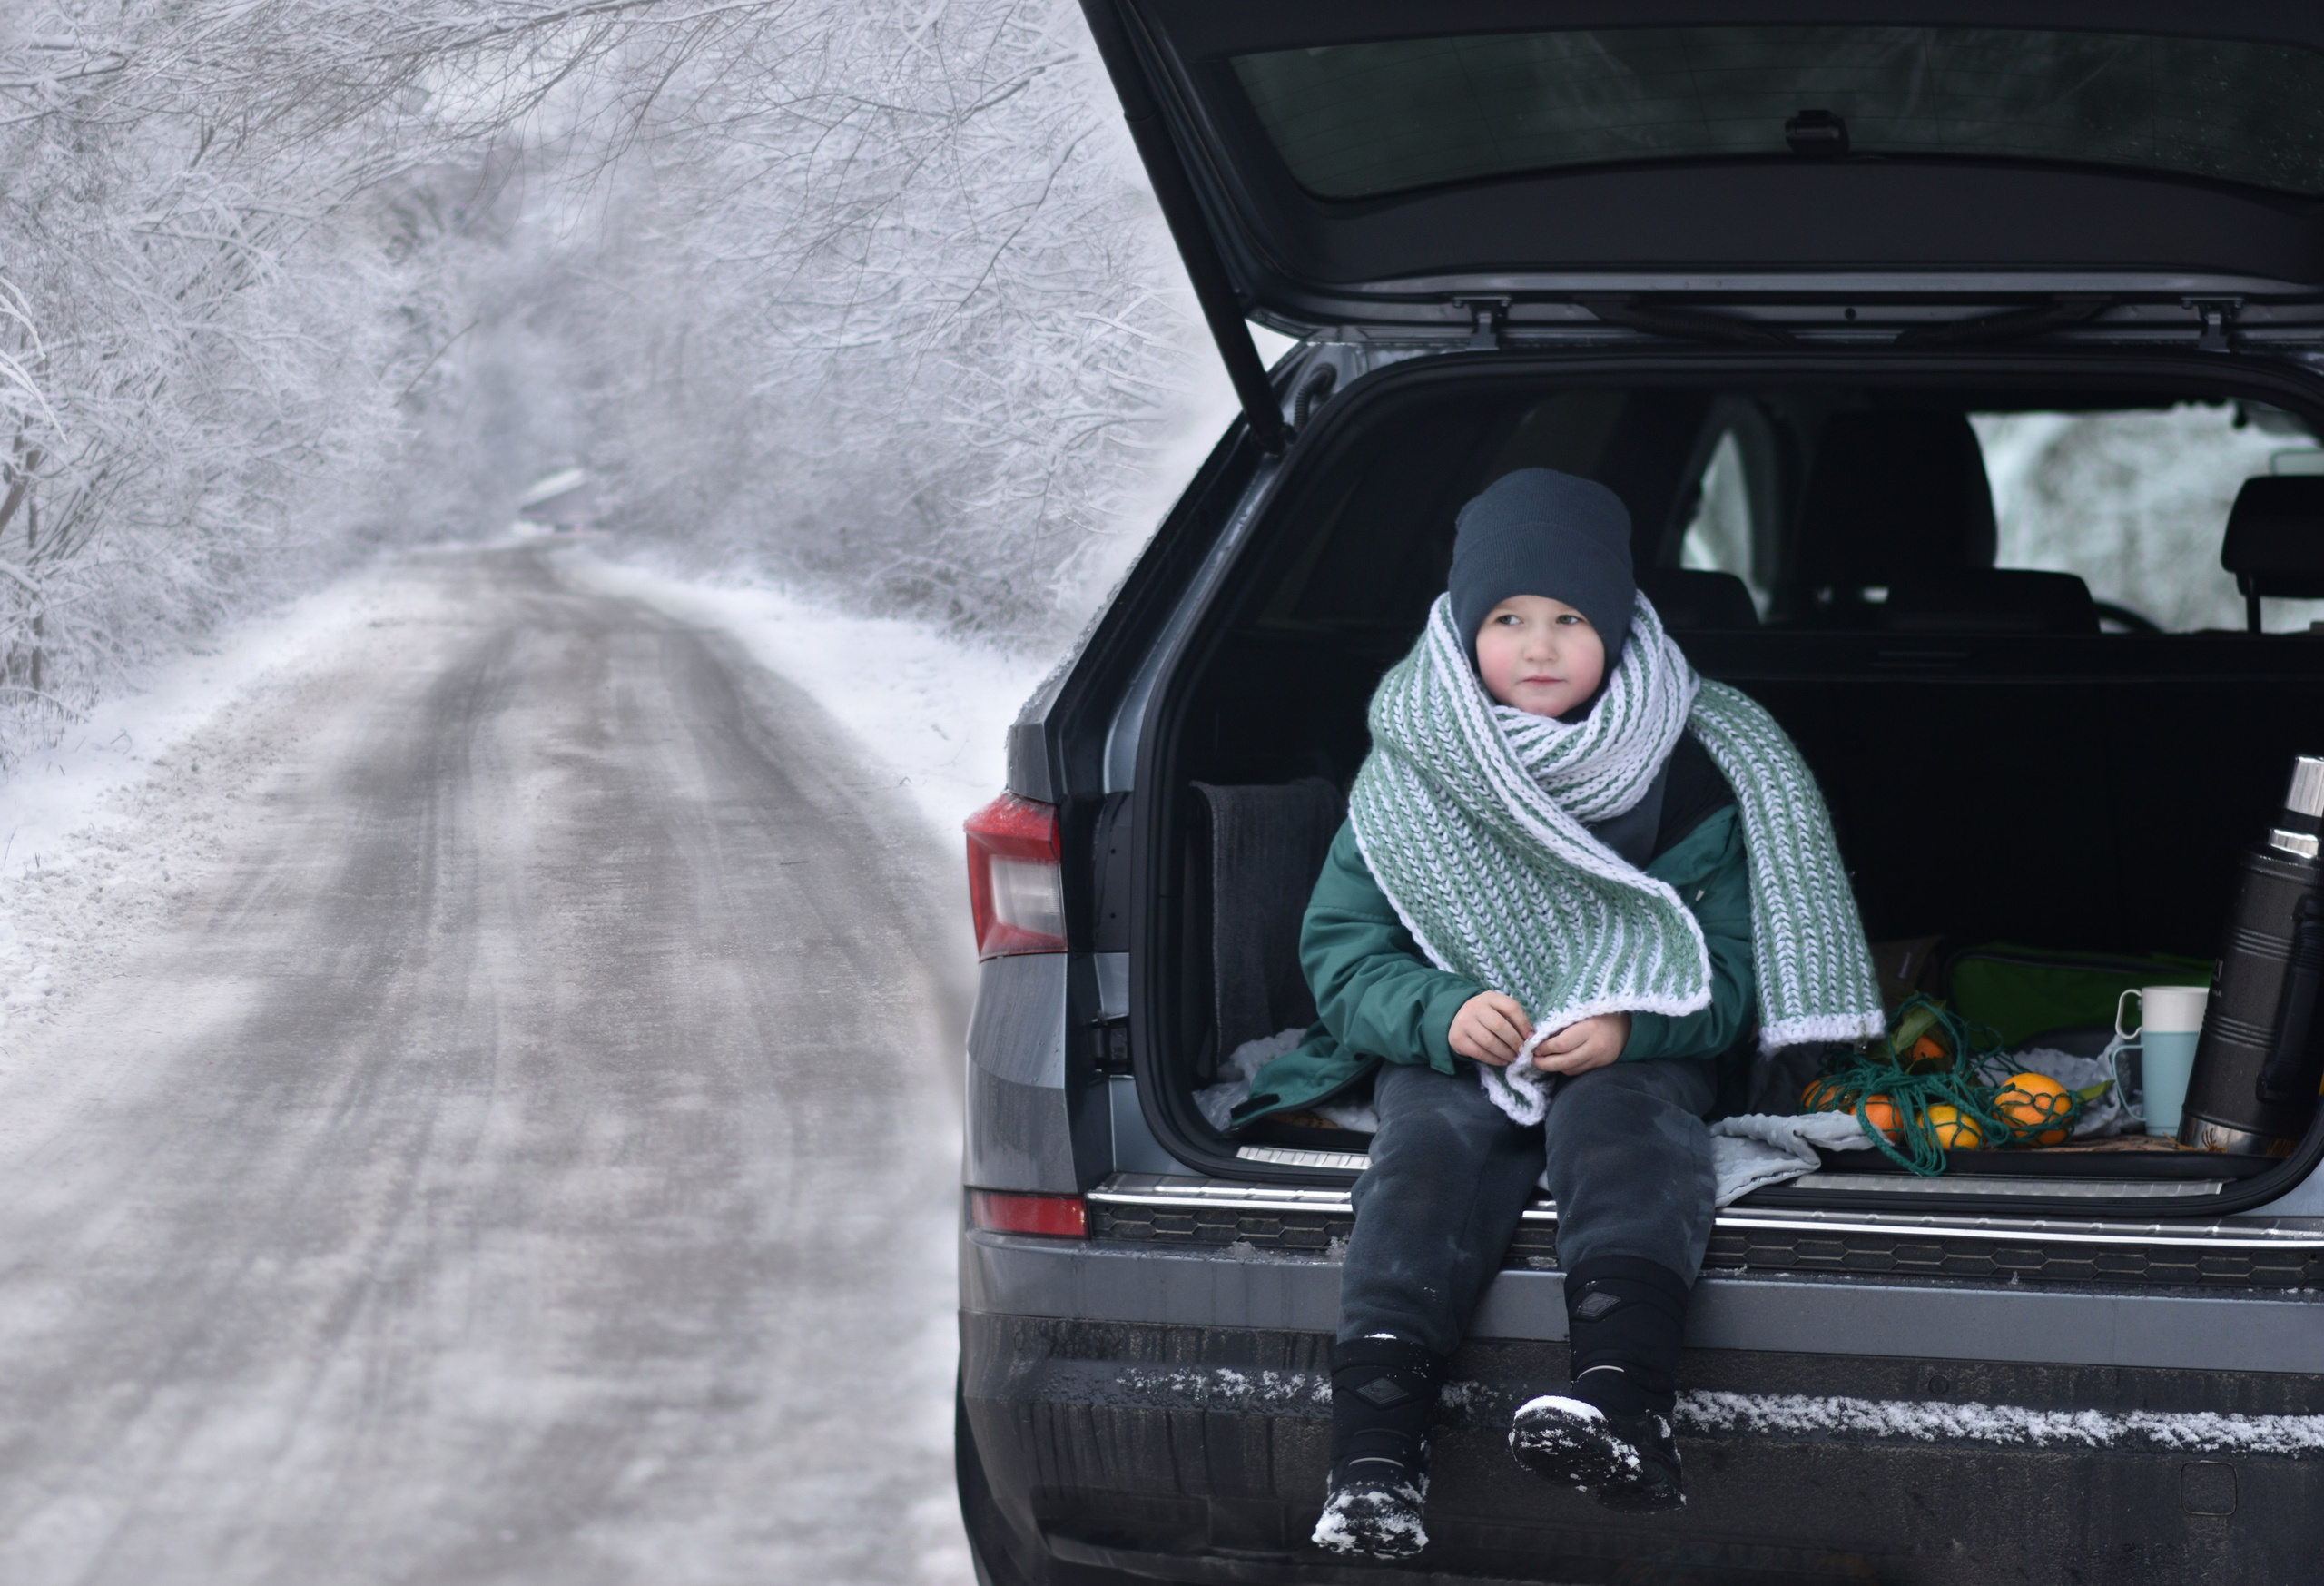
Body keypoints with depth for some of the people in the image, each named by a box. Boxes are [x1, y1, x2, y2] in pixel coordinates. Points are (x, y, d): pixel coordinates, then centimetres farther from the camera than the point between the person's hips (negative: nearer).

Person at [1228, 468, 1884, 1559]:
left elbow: (1732, 963, 2)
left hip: (1633, 1055, -1)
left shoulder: (1685, 773, 3)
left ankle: (1621, 1404, -61)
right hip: (1452, 1054, 1)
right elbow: (1341, 947, 3)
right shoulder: (1409, 777, 5)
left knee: (1620, 1134, -35)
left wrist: (1631, 1024, -20)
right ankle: (1374, 1466, -47)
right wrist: (1440, 1011, -18)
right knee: (1425, 1155, -31)